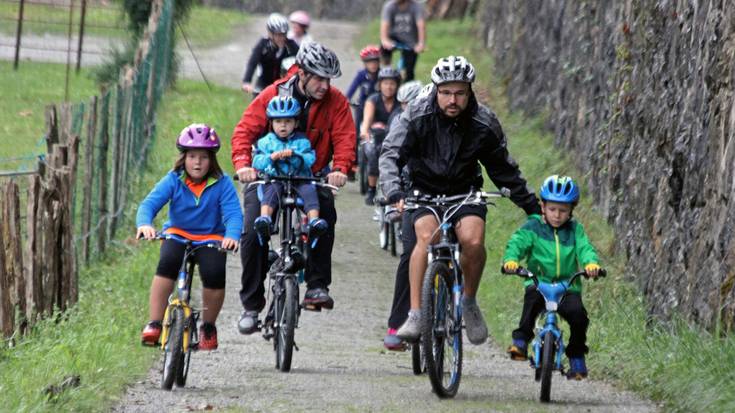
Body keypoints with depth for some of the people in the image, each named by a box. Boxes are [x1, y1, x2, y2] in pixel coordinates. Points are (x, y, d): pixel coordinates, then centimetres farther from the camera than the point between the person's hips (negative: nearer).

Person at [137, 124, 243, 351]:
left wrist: (232, 236, -41)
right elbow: (149, 203, -17)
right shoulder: (173, 180, -7)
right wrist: (144, 224, -40)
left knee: (214, 273, -28)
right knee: (167, 262, -31)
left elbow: (233, 213, -18)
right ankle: (154, 324, -25)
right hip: (178, 234, 1)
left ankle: (208, 326, 0)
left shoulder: (222, 184, -9)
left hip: (210, 238, -1)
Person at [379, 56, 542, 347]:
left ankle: (469, 301, 0)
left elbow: (503, 170, 3)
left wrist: (532, 207, 3)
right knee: (427, 236, -30)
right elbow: (390, 155, -24)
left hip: (465, 193, 1)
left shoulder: (484, 124, -10)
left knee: (473, 240, -27)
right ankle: (415, 315, -28)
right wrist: (394, 192, -42)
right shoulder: (416, 116, -16)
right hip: (424, 189, -1)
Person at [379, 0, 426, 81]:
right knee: (385, 46, -32)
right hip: (395, 37, 1)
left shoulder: (416, 7, -19)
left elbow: (421, 25, -32)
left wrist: (421, 44, -48)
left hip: (410, 42, -1)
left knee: (409, 73, -7)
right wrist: (384, 40, -48)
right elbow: (384, 25, -28)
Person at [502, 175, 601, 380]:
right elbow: (517, 242, -9)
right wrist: (511, 260, -31)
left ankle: (576, 356, -1)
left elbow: (584, 248, -4)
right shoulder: (533, 227, 4)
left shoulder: (574, 230, 10)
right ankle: (521, 340, -25)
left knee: (577, 313, -23)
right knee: (532, 297, -35)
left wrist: (591, 263, -27)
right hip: (538, 281, -2)